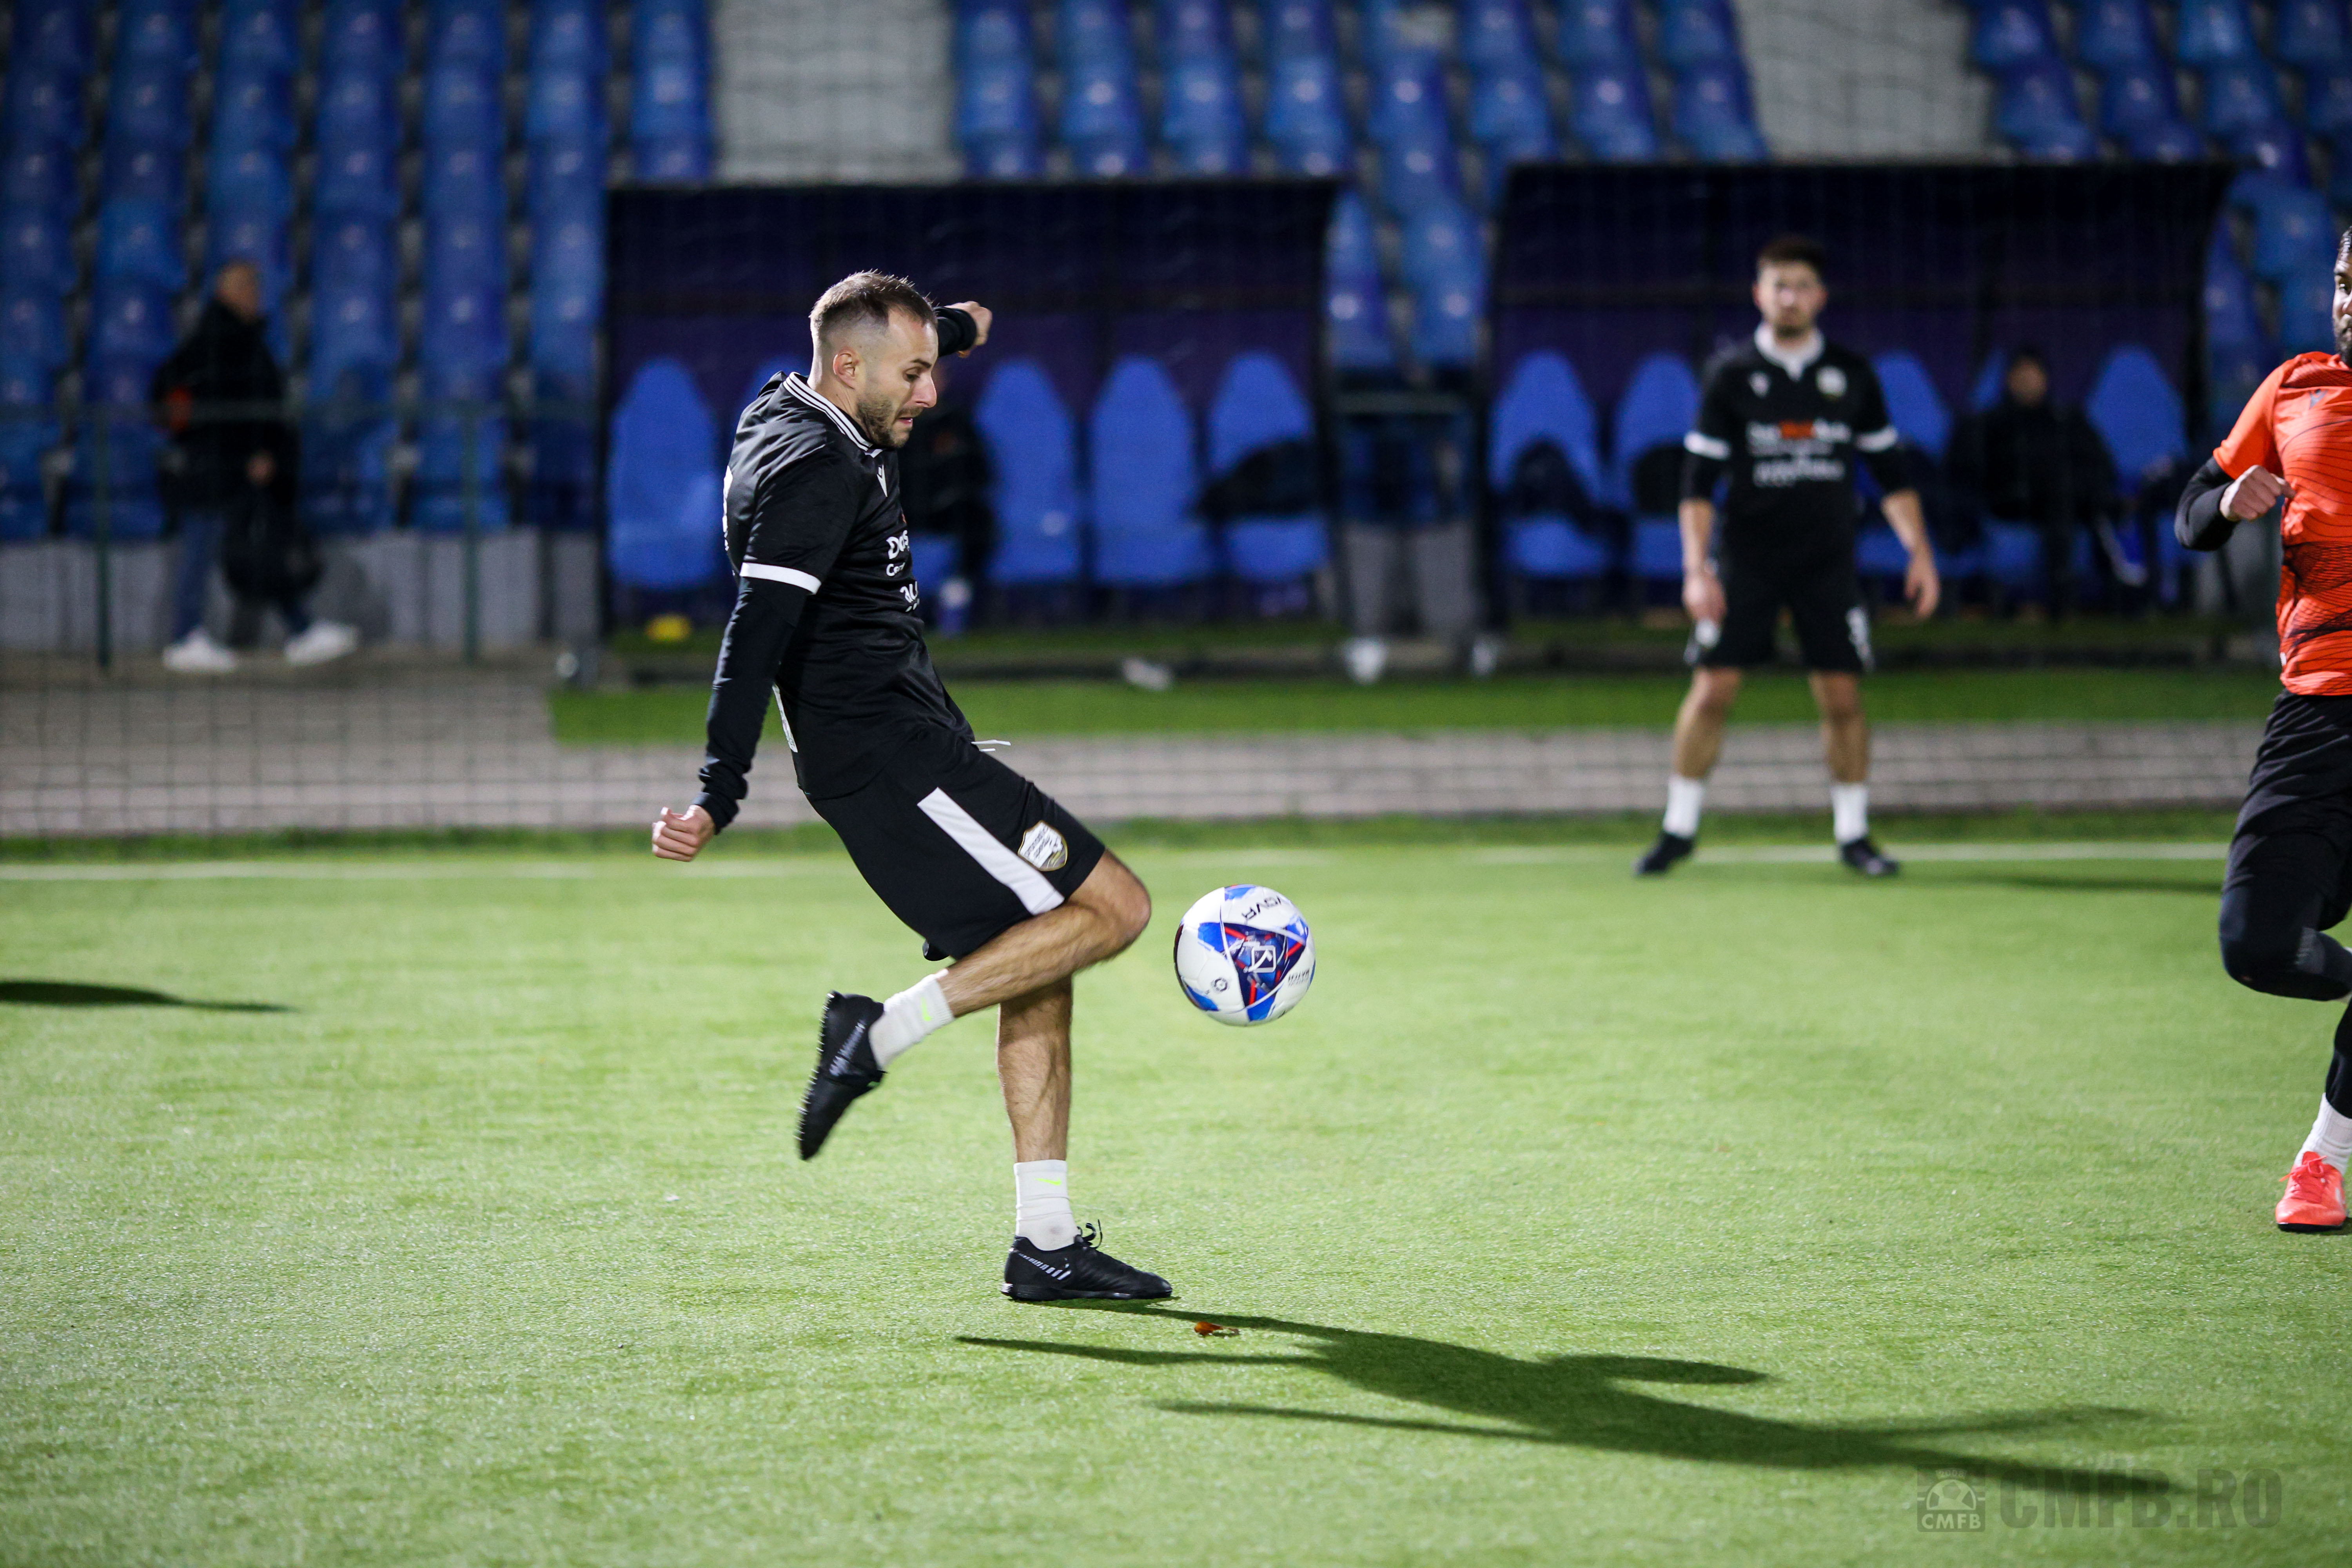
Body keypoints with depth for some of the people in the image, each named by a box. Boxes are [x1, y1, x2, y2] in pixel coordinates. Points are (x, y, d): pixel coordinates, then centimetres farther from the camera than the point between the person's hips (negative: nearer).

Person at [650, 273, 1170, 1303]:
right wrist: (719, 796, -32)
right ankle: (884, 1032, -11)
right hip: (887, 753, -10)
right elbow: (758, 632, -25)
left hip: (908, 747, 10)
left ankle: (1045, 1244, 8)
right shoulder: (818, 469, -15)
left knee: (1041, 966, 9)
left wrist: (948, 329, 57)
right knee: (1112, 906, -11)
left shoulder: (783, 418, 15)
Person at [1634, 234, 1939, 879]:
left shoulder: (1853, 376, 5)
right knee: (1712, 691, -6)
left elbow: (1889, 471, 11)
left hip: (1828, 561, 1)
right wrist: (1696, 569, -10)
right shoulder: (1731, 376, -1)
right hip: (1745, 559, -1)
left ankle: (1854, 835, 10)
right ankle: (1679, 829, 6)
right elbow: (1699, 480, -2)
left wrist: (1920, 552, 3)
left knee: (1842, 697, -2)